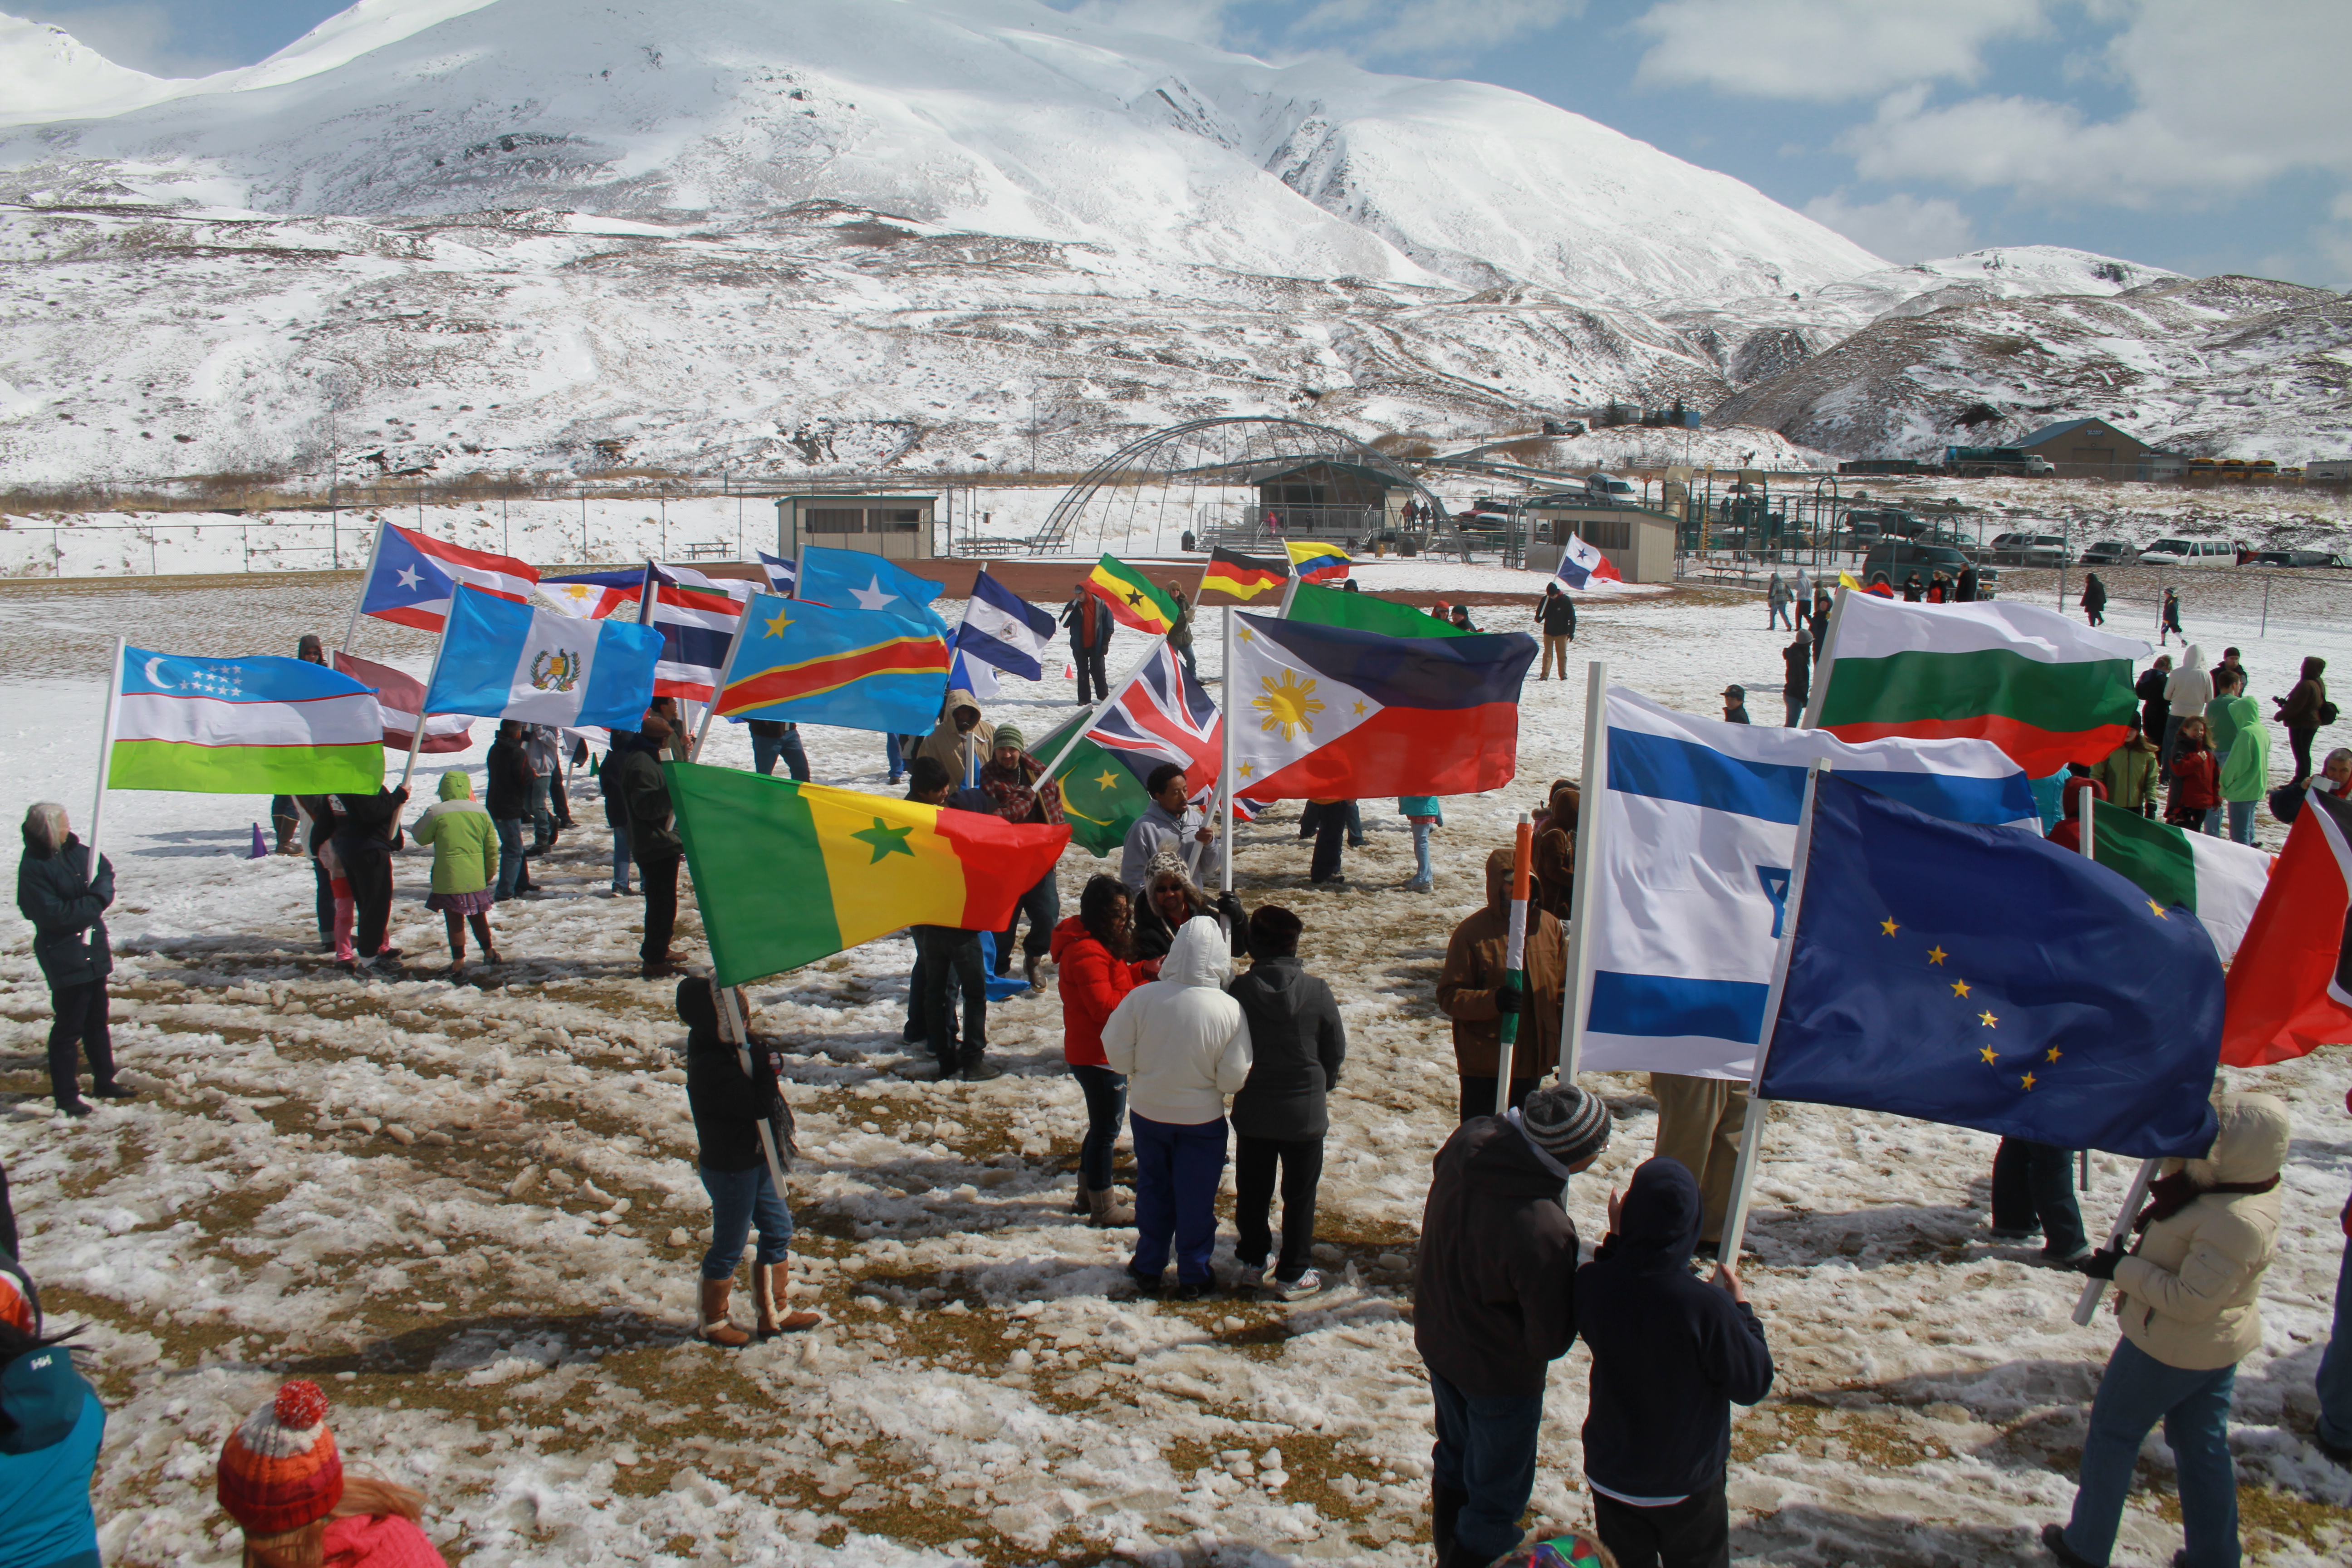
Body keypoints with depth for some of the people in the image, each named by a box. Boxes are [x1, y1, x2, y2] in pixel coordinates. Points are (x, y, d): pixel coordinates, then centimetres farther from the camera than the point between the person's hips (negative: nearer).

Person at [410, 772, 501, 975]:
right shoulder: (481, 812, 1)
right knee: (478, 917, 20)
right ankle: (489, 953, 33)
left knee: (454, 921, 4)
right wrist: (490, 873, 20)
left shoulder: (436, 812, -11)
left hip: (448, 880, -4)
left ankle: (458, 963, 7)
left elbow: (420, 837, 3)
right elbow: (492, 848, 6)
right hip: (476, 879, 4)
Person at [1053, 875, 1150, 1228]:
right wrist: (1147, 990, -23)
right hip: (1098, 1056, -11)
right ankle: (1104, 1208, 15)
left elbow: (1117, 979, 15)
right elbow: (1105, 1007, -28)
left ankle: (1088, 1195, 36)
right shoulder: (1087, 953, -25)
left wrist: (1143, 970, -3)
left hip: (1096, 1051, 11)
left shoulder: (1098, 942, 9)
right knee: (1107, 1128, 2)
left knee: (1103, 1125, 22)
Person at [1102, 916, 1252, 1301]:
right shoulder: (1230, 1010, -21)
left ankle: (1148, 1267, 33)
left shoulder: (1142, 997, -20)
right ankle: (1193, 1276, 25)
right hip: (1202, 1120, -2)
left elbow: (1117, 1055, -11)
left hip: (1147, 1113, 2)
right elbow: (1233, 1079, -16)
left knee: (1153, 1189, 20)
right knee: (1196, 1198, 14)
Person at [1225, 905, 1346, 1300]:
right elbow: (1336, 1049, -3)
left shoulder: (1239, 990, -14)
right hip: (1304, 1112, -2)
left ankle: (1252, 1260, 34)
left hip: (1252, 1111, 2)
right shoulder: (1317, 992, -15)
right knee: (1299, 1195, 11)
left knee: (1252, 1190, 19)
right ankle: (1293, 1275, 18)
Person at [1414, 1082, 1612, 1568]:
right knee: (1497, 1496, 18)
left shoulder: (1470, 1139, -21)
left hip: (1437, 1341, 8)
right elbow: (1552, 1341, -25)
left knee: (1456, 1460, 31)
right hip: (1498, 1372, -7)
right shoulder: (1545, 1234, -40)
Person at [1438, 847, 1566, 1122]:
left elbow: (1563, 988, 11)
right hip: (1483, 1065, -5)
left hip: (1532, 1060, 5)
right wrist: (1493, 1000, -29)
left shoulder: (1549, 926, 3)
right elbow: (1449, 997, -12)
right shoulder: (1471, 933, -11)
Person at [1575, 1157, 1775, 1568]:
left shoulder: (1592, 1284, -21)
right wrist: (1741, 1307, -5)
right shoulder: (1707, 1305, -32)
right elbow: (1753, 1383, -17)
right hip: (1686, 1483, -2)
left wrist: (1616, 1240, 0)